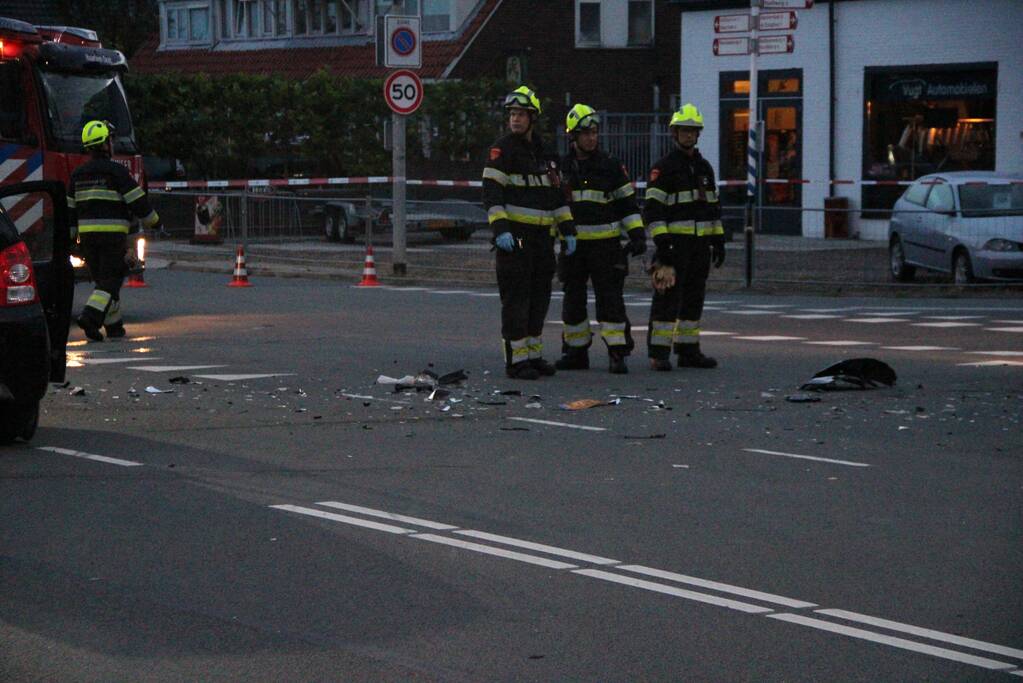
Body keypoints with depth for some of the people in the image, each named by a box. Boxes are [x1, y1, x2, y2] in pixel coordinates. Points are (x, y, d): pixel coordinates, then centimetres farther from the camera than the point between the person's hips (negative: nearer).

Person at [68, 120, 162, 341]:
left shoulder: (78, 174, 11)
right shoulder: (117, 172, -9)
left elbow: (70, 209, 14)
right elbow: (138, 202, -8)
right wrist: (155, 224, 5)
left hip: (87, 234, 6)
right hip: (113, 232, -6)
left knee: (103, 279, 15)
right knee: (110, 280, -5)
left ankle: (114, 325, 17)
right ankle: (90, 317, -23)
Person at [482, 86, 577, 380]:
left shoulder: (544, 153, 16)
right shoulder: (502, 149, -6)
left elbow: (557, 194, 20)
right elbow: (491, 192, -14)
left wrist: (568, 230, 14)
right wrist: (500, 229, -24)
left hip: (541, 235, 7)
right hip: (514, 236, -7)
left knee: (539, 297, 10)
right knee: (516, 298, -6)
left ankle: (533, 354, 19)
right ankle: (516, 360, -4)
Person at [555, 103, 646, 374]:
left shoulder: (611, 166, 4)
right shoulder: (561, 167, 8)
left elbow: (627, 202, 6)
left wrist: (637, 235, -3)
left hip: (605, 243, -2)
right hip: (572, 243, 3)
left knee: (610, 297, -8)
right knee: (573, 299, 7)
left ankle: (617, 354, -7)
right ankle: (576, 352, 17)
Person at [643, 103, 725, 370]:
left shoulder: (704, 167, 16)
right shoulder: (663, 167, -5)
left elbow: (713, 206, 21)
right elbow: (652, 208, -11)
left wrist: (718, 240, 15)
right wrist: (661, 242, -19)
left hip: (700, 244, 7)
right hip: (674, 242, -7)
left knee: (694, 297, 9)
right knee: (668, 297, -9)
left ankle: (688, 351, 15)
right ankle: (659, 353, -8)